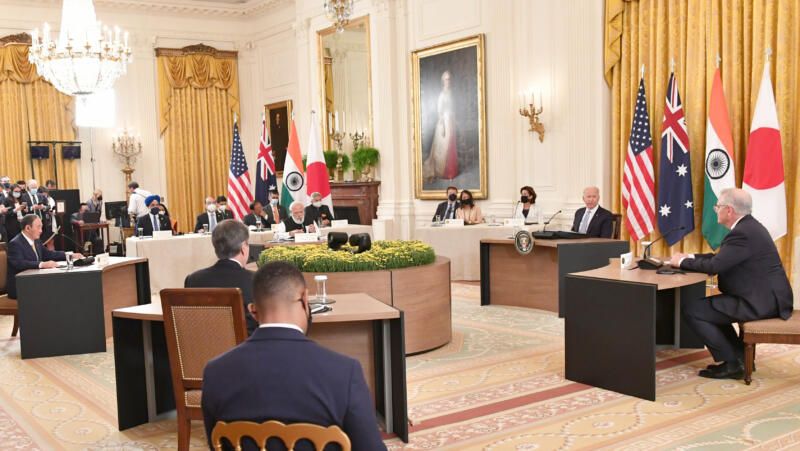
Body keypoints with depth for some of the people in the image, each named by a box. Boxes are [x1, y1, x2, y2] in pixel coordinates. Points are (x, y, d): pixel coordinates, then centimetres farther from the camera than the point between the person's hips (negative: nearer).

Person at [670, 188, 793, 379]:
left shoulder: (743, 233, -21)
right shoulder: (747, 226, 13)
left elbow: (715, 266, -24)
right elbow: (720, 258, 18)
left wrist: (682, 262, -9)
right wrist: (690, 257, 9)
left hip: (762, 302, -11)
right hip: (767, 296, 11)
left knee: (690, 308, -10)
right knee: (704, 306, 23)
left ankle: (731, 363, -3)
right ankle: (740, 356, 20)